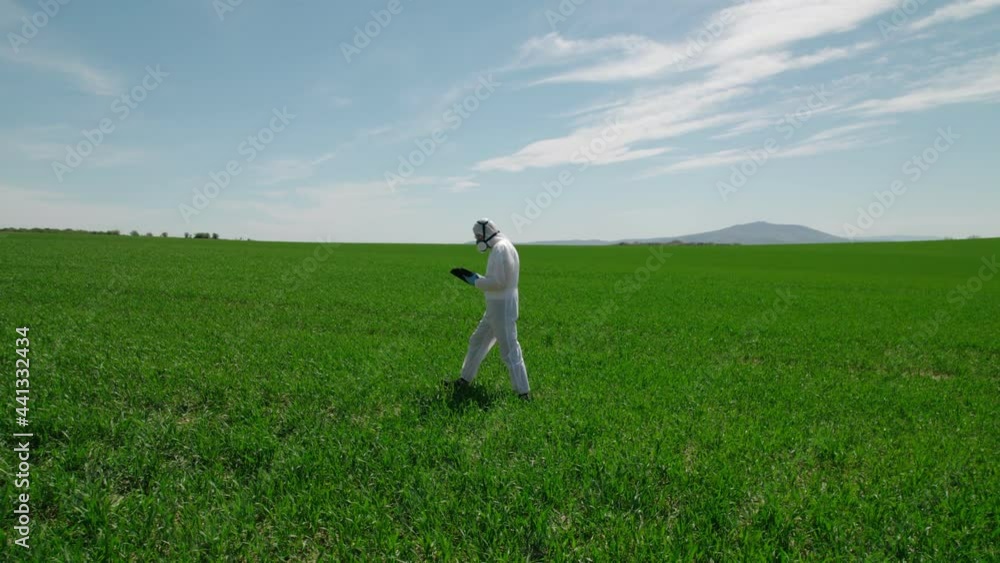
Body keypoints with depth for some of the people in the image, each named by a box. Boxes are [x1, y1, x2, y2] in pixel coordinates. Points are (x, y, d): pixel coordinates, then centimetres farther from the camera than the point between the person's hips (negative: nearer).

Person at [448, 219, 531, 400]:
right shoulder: (504, 247, 15)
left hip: (502, 307, -11)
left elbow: (498, 282, -24)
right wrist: (479, 279, 12)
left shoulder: (499, 249, -17)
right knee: (477, 341, 19)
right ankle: (465, 380, 31)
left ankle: (524, 393, 0)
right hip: (498, 306, 11)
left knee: (509, 350, -6)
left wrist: (476, 281, -9)